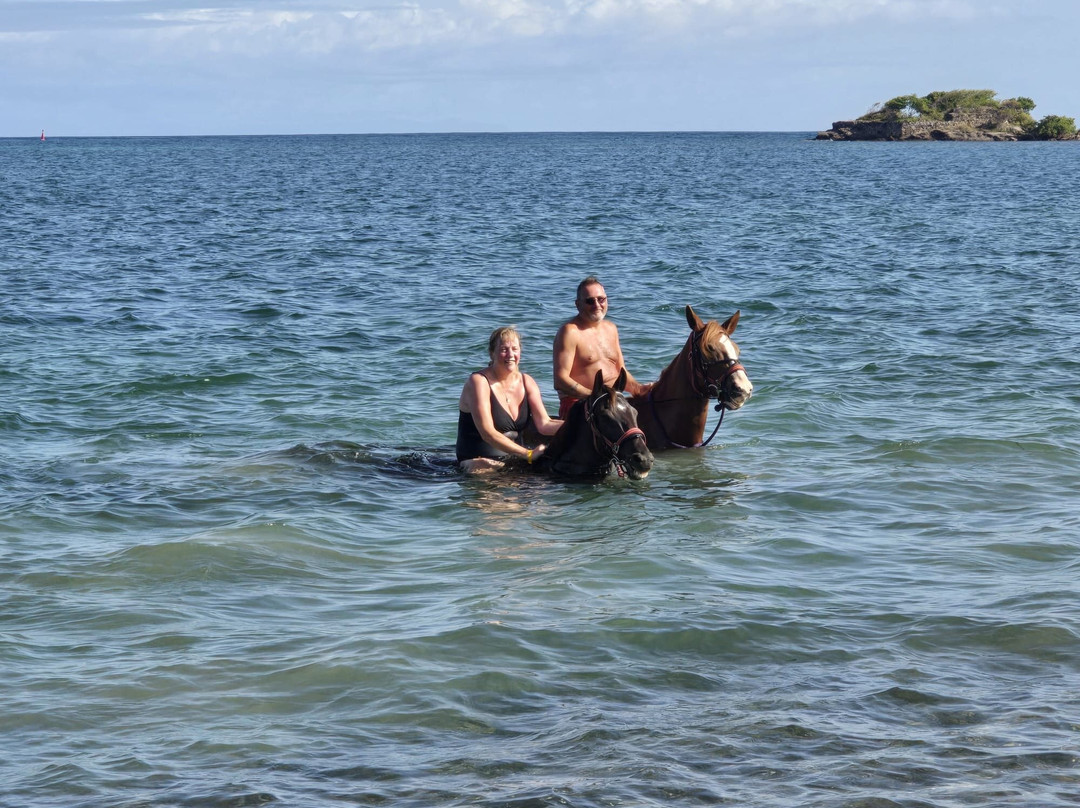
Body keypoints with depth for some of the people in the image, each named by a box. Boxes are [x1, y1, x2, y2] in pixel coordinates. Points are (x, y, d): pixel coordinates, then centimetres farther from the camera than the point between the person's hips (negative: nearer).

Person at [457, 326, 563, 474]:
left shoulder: (526, 382, 9)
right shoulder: (479, 382, -12)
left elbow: (544, 424, -2)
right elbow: (488, 433, -21)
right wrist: (528, 454, -27)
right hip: (480, 463, -6)